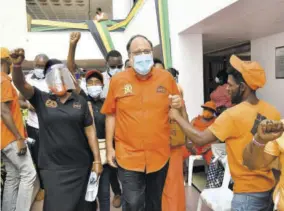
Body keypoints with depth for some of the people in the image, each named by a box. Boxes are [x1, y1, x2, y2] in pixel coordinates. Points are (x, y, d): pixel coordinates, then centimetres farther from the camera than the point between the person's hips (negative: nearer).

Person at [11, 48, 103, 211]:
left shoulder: (80, 101, 2)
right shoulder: (41, 99, 2)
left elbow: (90, 130, 2)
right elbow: (20, 84, -12)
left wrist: (97, 160, 0)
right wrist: (17, 65, -33)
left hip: (80, 165, 1)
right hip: (52, 166, -1)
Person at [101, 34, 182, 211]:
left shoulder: (166, 77, -1)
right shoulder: (117, 80, -4)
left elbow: (177, 107, 10)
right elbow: (111, 115, 2)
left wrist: (178, 105, -14)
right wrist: (109, 147, 2)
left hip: (159, 155, 2)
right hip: (128, 156, -1)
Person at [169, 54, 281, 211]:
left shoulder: (233, 115, -22)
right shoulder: (272, 111, -3)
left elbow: (200, 139, -22)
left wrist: (177, 117, -10)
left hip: (249, 191, -7)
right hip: (271, 186, 7)